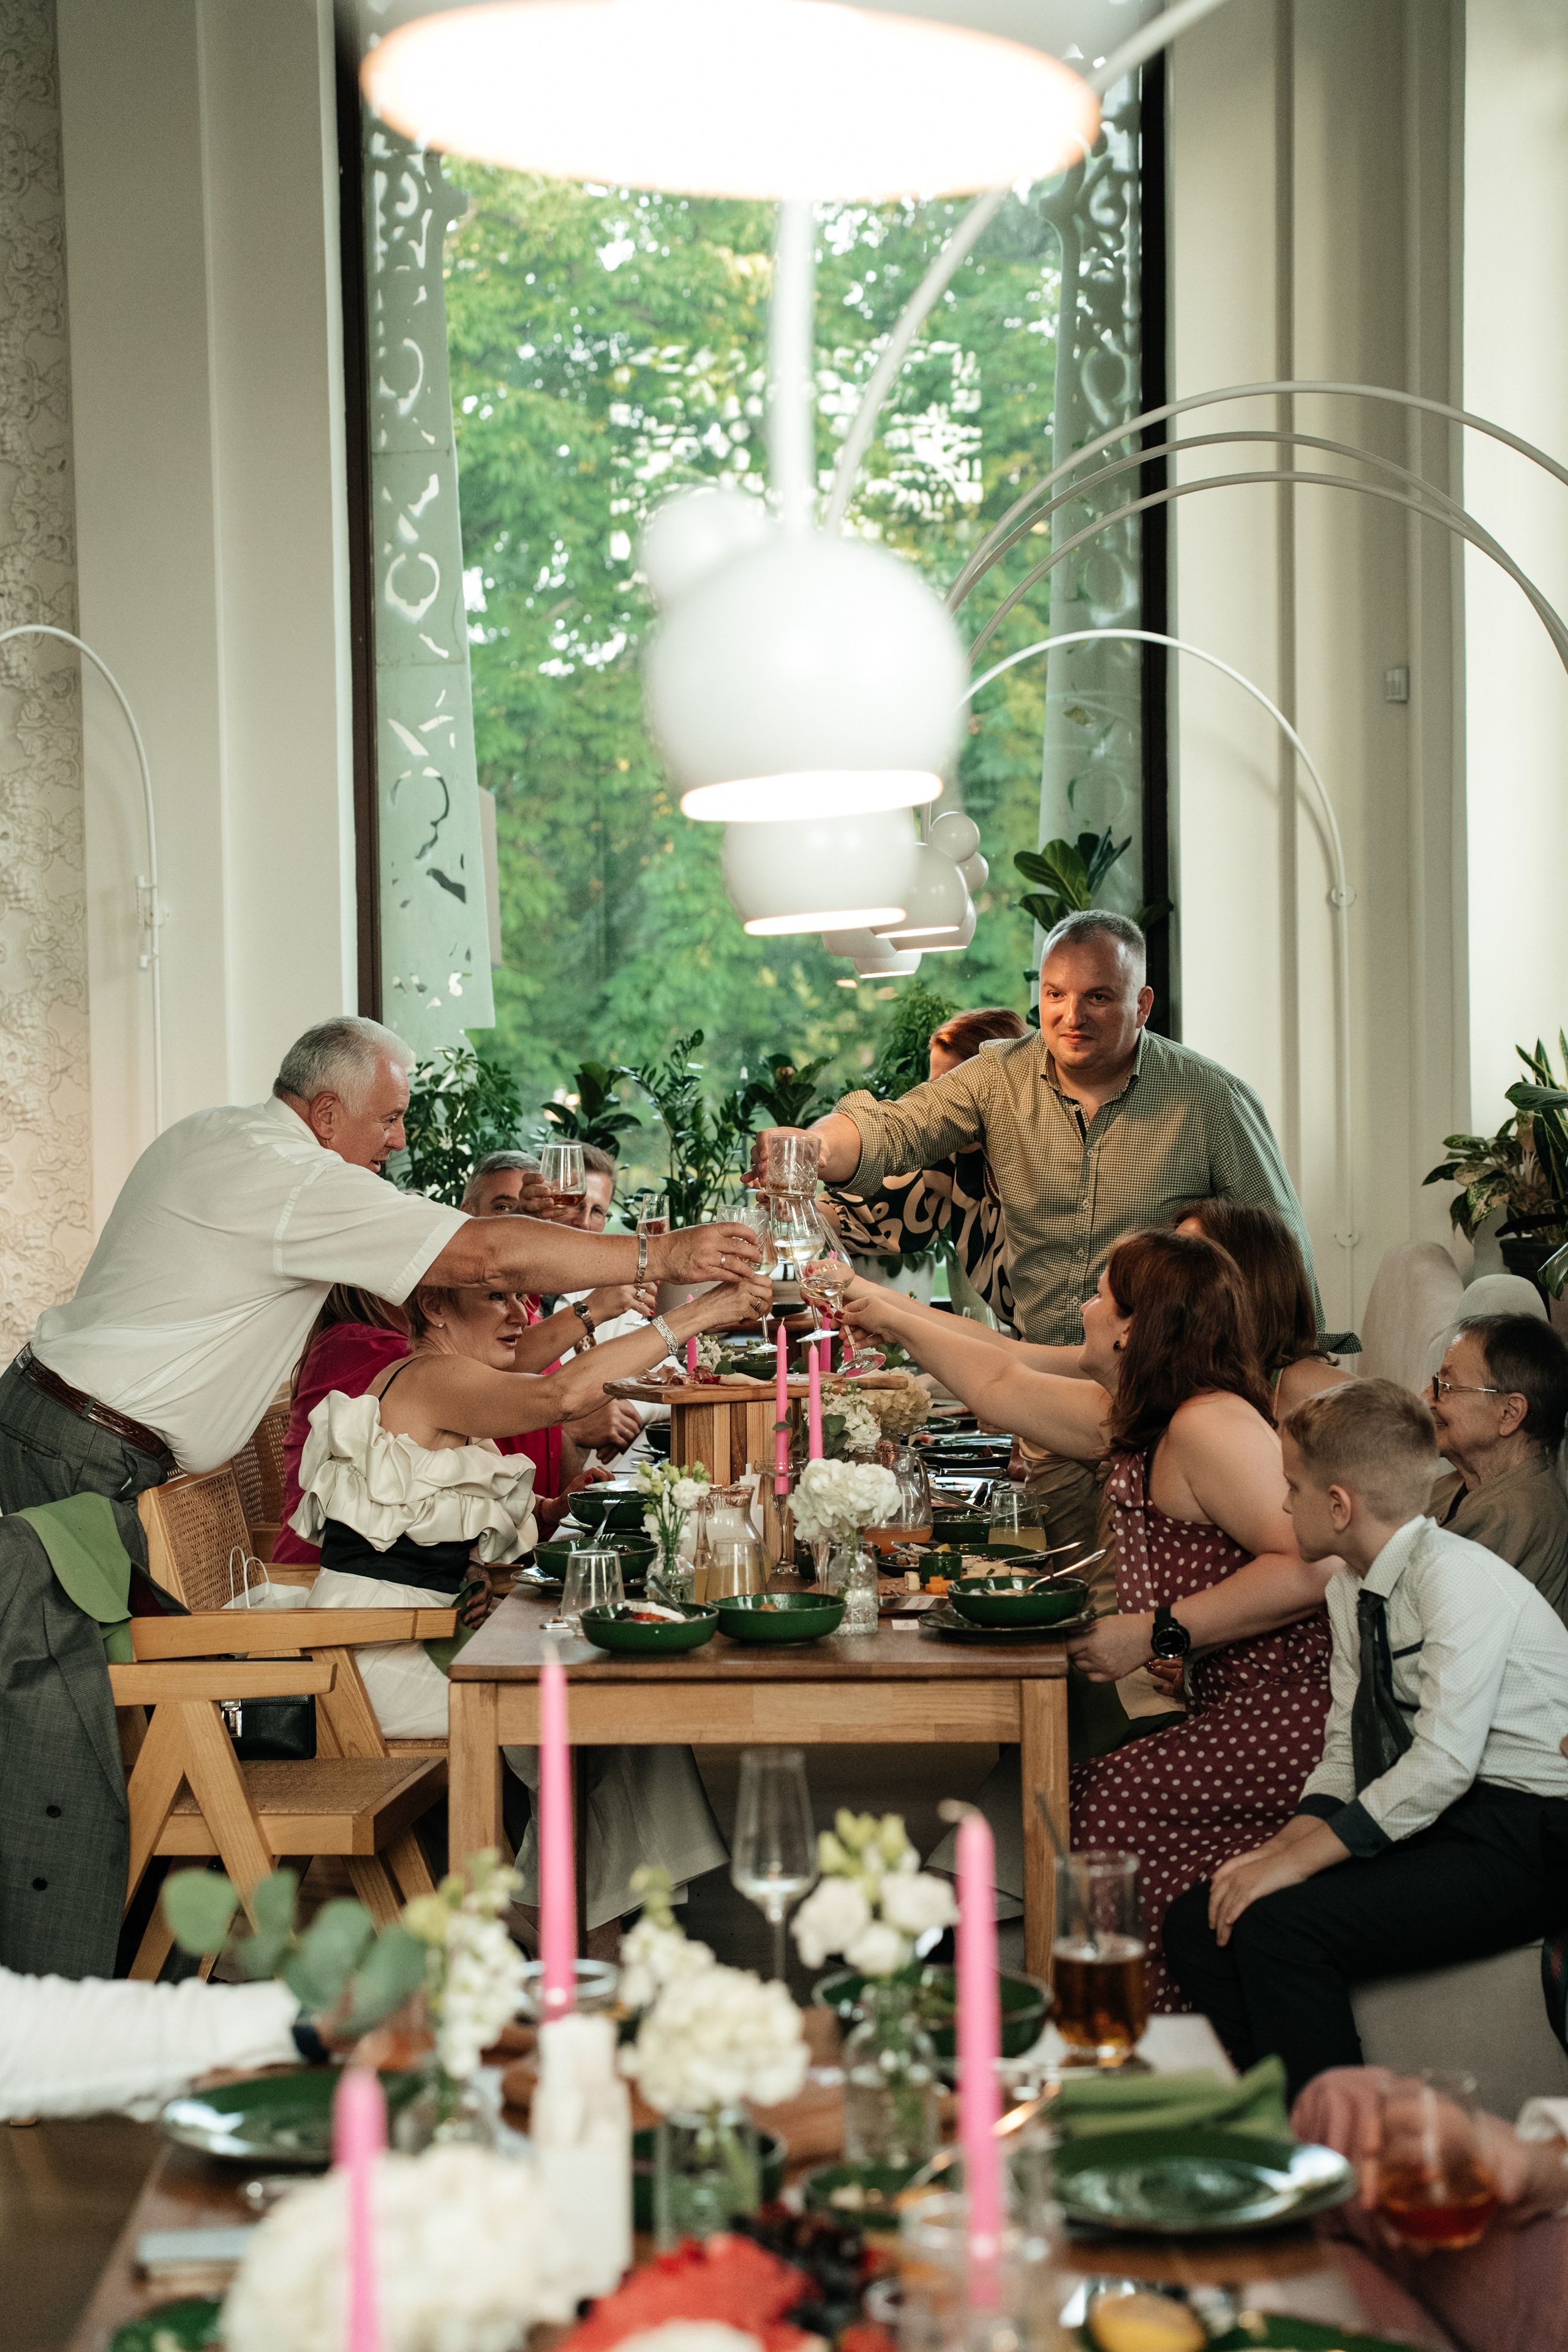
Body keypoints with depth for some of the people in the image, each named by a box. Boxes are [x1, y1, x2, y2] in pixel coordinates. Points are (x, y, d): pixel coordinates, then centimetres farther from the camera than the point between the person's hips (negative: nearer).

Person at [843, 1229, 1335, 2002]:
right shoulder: (1132, 1423, 13)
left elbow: (1311, 1569, -28)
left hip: (1284, 1719, -9)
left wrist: (1156, 1633, -21)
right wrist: (883, 1311, 34)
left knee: (1093, 1809, -12)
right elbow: (1003, 1384, 28)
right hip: (1229, 1709, 9)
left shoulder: (1210, 1426, -17)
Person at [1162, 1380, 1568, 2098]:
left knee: (1278, 1925, -24)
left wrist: (1300, 1859, -23)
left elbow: (1444, 1762, -25)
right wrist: (1286, 1842, -7)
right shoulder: (1350, 1590, 10)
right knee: (1198, 1924, -5)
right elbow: (1346, 1753, 12)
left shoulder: (1457, 1576, -18)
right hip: (1411, 1818, 9)